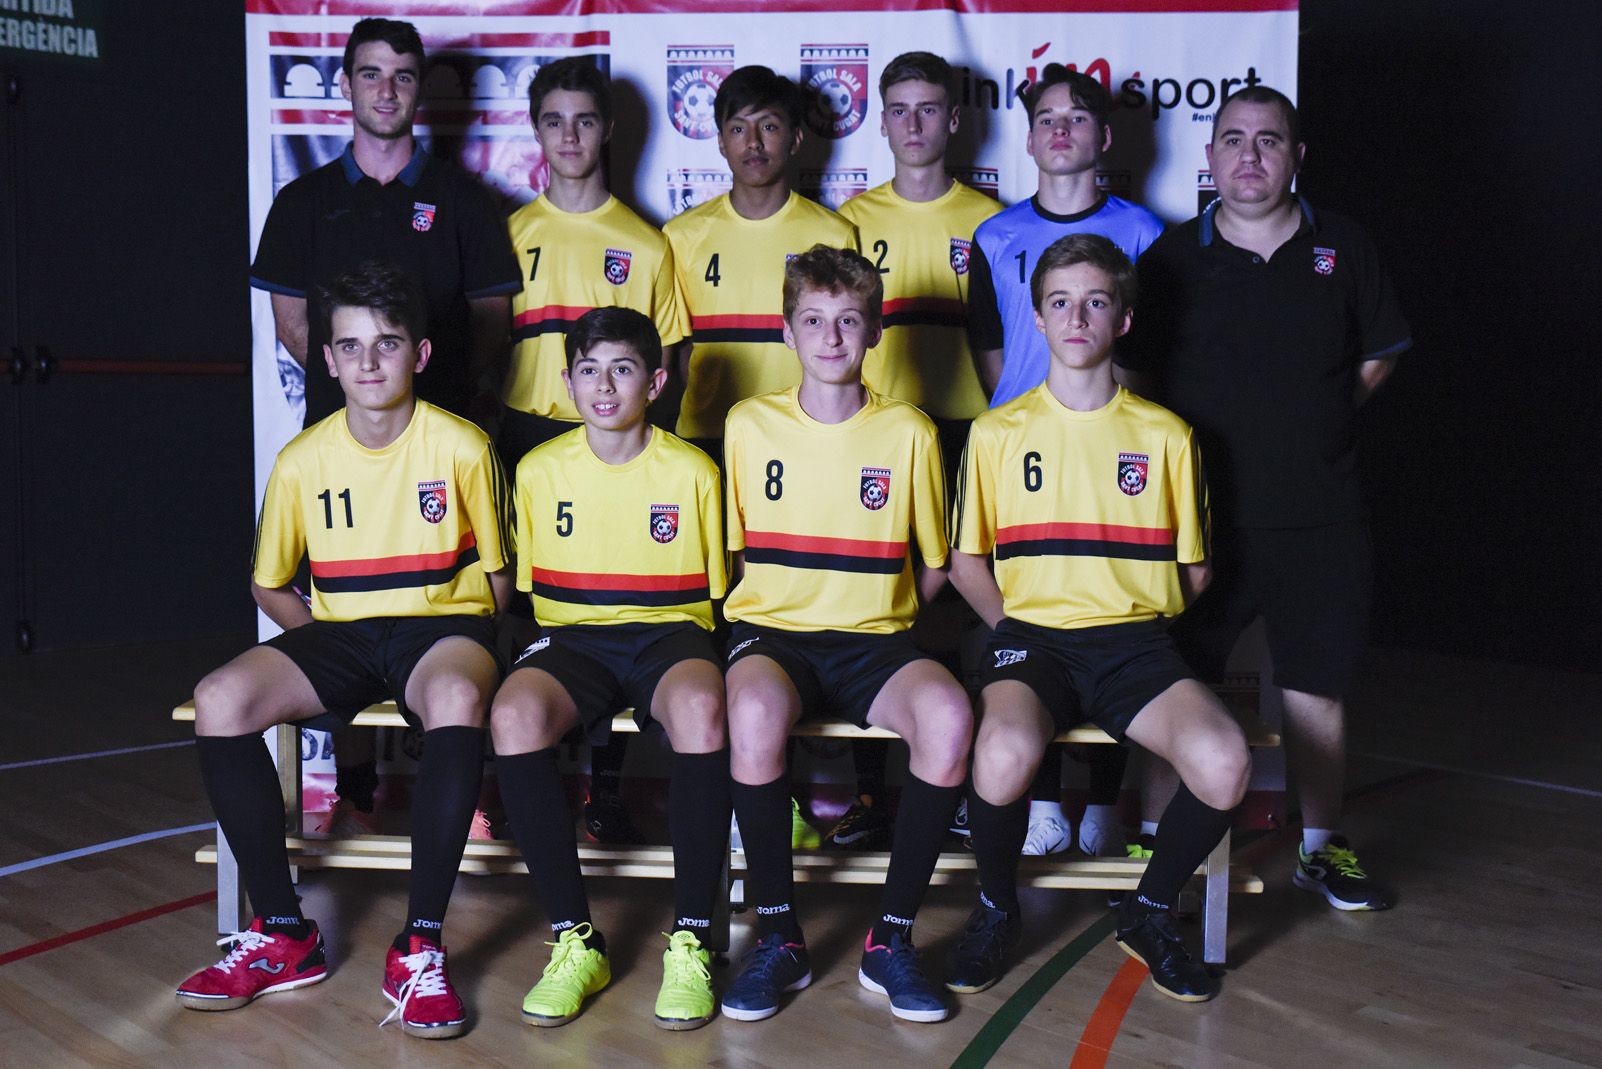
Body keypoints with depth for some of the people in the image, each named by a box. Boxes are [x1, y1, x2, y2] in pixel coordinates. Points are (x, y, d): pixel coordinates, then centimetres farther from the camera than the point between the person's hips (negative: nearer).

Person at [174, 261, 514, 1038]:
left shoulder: (462, 448, -4)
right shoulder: (303, 461, 3)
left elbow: (498, 574, 7)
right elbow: (268, 585, 15)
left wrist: (459, 641, -7)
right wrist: (327, 642, 0)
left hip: (442, 624, -3)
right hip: (341, 633, 3)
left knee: (458, 697, -40)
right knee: (220, 701, -25)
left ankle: (420, 946, -31)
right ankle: (284, 933, -12)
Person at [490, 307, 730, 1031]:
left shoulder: (692, 471, 3)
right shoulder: (539, 471, 8)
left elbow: (714, 587, 10)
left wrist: (681, 634, -5)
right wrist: (560, 635, 2)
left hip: (668, 633, -2)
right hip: (573, 640, 2)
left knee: (700, 709, -39)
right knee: (514, 714, -34)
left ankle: (691, 942, -25)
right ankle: (576, 939, -21)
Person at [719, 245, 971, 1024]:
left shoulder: (909, 434, 5)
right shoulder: (749, 425, 6)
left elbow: (933, 565, 13)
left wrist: (881, 614, 3)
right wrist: (771, 605, 2)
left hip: (873, 640, 1)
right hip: (772, 632, 0)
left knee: (948, 716, -33)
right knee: (754, 709, -37)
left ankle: (892, 940, -16)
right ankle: (778, 937, -18)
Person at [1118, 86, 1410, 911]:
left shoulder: (1343, 249, 6)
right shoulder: (1173, 257, 3)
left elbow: (1376, 359, 14)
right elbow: (1134, 374, 7)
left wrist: (1311, 428, 4)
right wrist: (1191, 440, -2)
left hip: (1320, 514, 1)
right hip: (1201, 510, -1)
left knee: (1316, 688, 10)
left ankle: (1322, 847, 25)